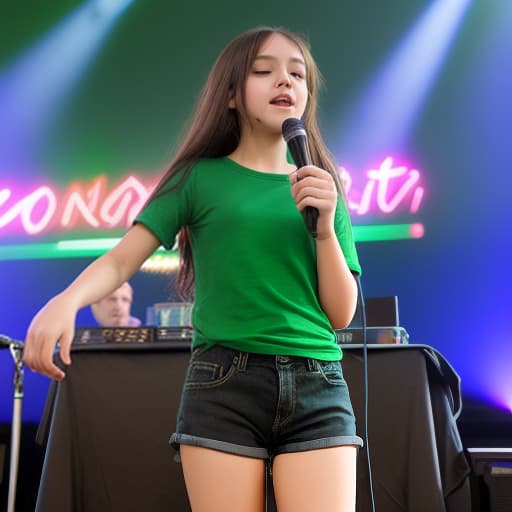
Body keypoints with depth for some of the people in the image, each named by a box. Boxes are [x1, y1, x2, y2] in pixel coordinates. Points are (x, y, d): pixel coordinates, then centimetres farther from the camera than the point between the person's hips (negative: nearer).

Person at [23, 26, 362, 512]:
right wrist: (67, 300, -21)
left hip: (316, 388, 2)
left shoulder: (322, 188, 14)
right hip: (222, 383, -2)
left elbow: (341, 314, 9)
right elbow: (121, 259, -1)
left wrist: (326, 227, -5)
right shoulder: (202, 176, 7)